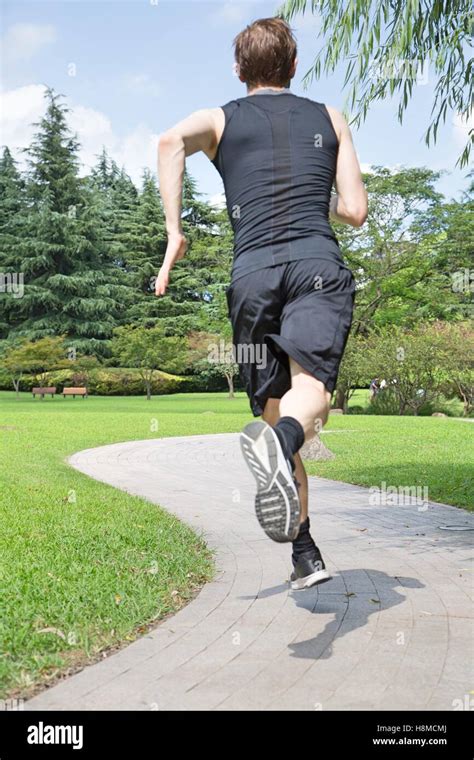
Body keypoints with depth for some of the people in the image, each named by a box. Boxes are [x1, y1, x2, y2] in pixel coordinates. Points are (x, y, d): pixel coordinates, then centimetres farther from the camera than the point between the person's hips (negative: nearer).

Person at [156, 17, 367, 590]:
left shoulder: (221, 119, 21)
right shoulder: (329, 118, 24)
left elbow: (171, 141, -3)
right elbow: (355, 212, 18)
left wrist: (174, 232, -2)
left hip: (252, 273, 1)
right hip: (318, 264, 0)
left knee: (274, 414, 9)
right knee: (311, 389, -20)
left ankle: (304, 555, 13)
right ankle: (280, 441, -56)